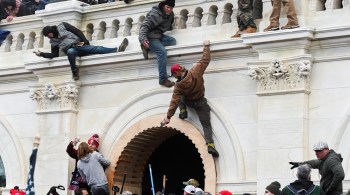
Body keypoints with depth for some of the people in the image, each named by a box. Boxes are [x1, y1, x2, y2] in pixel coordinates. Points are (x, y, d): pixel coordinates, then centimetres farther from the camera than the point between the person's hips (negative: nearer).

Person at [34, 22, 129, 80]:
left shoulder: (62, 26, 12)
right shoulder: (53, 41, 18)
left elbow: (77, 31, 8)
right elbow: (54, 54, 13)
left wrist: (84, 41, -5)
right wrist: (42, 54, 2)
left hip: (79, 45, 0)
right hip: (71, 49, 0)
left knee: (97, 49, -21)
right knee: (70, 51, -41)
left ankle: (117, 50, -36)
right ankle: (74, 71, -38)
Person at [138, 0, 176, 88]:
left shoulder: (170, 14, 6)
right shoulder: (155, 14, -19)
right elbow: (145, 26, -27)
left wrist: (170, 28, 10)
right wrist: (143, 38, -41)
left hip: (159, 36, 9)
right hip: (150, 36, -9)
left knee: (173, 41, -14)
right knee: (162, 51, -29)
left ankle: (147, 47, -13)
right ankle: (163, 79, -30)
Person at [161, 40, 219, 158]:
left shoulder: (179, 86, -24)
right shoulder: (195, 72, -24)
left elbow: (174, 101, -25)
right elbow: (205, 60, -15)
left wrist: (168, 117, -23)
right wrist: (206, 46, -1)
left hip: (188, 102, -1)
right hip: (201, 103, 1)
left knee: (179, 96, 26)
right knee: (206, 125, 1)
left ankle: (183, 111, 12)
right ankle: (210, 145, -21)